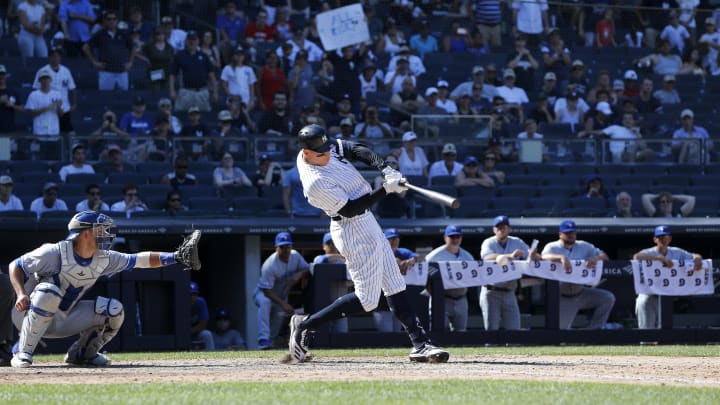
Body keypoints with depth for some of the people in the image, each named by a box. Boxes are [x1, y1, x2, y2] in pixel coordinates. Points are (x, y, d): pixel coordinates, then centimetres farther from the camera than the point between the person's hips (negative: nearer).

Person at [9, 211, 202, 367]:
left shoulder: (103, 259, -3)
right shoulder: (56, 253, -21)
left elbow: (139, 260, 0)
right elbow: (15, 266, -14)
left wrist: (175, 257, -9)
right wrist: (21, 294, -29)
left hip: (63, 320, 6)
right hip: (30, 315, -6)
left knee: (113, 310, -9)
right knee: (49, 292, -39)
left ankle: (81, 353, 10)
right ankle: (23, 353, -29)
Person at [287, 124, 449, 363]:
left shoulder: (328, 147, -3)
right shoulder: (316, 183, -28)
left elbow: (357, 150, -1)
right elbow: (350, 209, -25)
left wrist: (386, 169, -17)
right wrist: (386, 190, -28)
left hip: (366, 223, 10)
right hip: (354, 232, -10)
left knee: (394, 285, 10)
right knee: (367, 299, -6)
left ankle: (420, 343, 11)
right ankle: (305, 325, 3)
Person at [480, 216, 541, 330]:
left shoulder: (517, 243, 8)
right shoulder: (489, 243, -2)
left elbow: (537, 257, 2)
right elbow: (487, 257, -24)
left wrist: (533, 256, -25)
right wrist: (510, 256, -37)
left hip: (509, 294, 3)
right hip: (491, 293, -3)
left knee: (513, 328, 0)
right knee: (492, 329, -3)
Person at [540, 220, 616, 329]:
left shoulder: (584, 246, 6)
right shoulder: (552, 247, -4)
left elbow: (604, 257, -1)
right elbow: (544, 256, -27)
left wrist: (595, 258, -25)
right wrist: (562, 257, -45)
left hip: (580, 293, 3)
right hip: (563, 298, -3)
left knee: (608, 298, -13)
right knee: (561, 328, -6)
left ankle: (594, 329, -6)